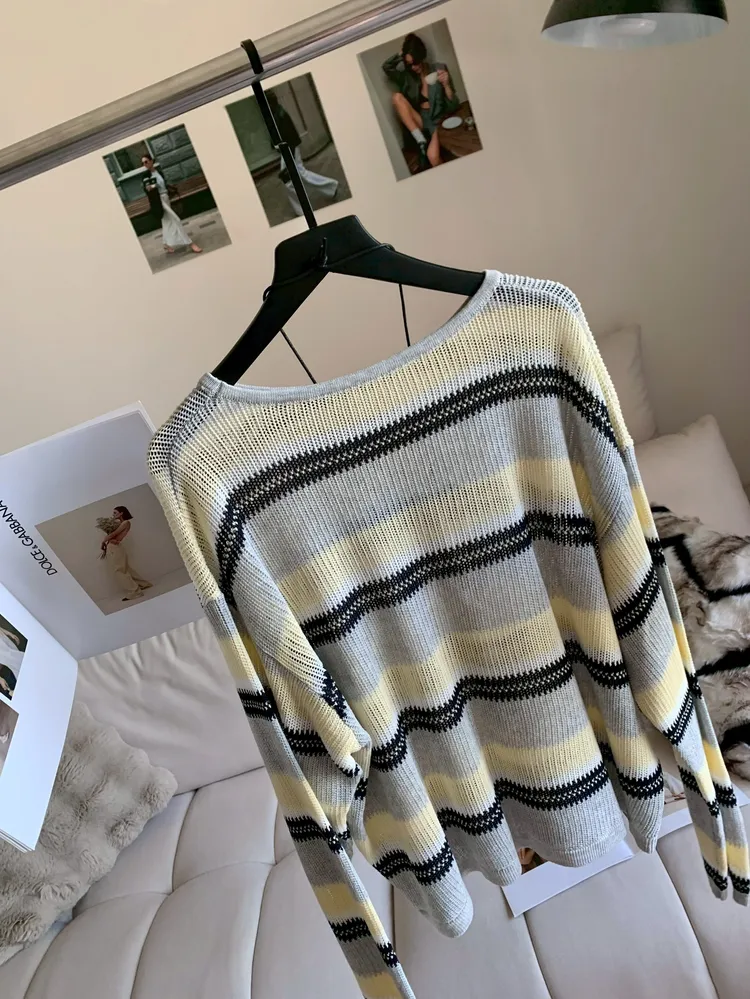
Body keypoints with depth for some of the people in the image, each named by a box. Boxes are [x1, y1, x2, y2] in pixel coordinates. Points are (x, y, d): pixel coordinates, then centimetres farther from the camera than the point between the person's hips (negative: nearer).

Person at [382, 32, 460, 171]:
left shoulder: (439, 69, -1)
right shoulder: (407, 76, 7)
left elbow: (453, 106, -4)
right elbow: (386, 67, -8)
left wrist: (446, 85, -21)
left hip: (438, 121, -4)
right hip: (419, 124, 4)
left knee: (432, 155, -36)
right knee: (397, 97, -19)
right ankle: (421, 141, -25)